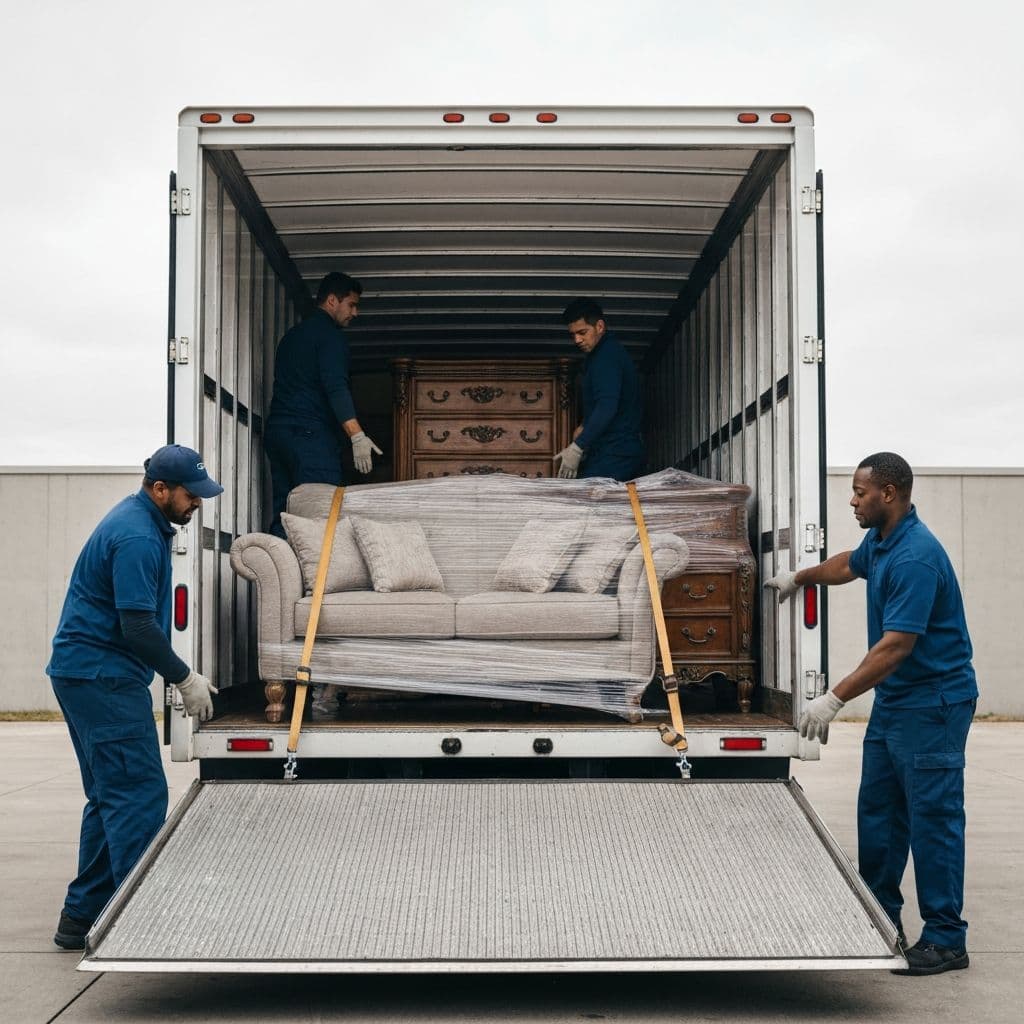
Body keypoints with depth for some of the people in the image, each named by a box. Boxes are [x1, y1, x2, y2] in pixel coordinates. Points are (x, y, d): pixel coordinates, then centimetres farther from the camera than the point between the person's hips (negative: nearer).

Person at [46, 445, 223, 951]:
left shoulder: (141, 522, 15)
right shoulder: (137, 538, -19)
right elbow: (138, 627, -22)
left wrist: (181, 675, 20)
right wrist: (184, 679, -12)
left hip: (86, 673, 11)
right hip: (102, 676, -11)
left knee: (113, 796, 14)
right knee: (139, 795, -9)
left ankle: (81, 916, 19)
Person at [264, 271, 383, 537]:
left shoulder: (292, 335, 24)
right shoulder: (330, 335, -4)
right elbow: (335, 387, -18)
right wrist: (357, 435, -26)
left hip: (277, 430, 9)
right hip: (311, 434, -9)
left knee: (283, 518, 5)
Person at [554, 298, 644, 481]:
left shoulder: (606, 356, -12)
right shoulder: (614, 351, 21)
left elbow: (606, 406, -24)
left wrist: (577, 447, -28)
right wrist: (585, 427, 20)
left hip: (611, 457, -10)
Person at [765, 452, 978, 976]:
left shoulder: (915, 557, -24)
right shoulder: (880, 540, 6)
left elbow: (897, 644, -28)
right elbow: (849, 564, 31)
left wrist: (835, 698, -28)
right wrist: (800, 577, 45)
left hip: (932, 702, -10)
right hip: (893, 698, 10)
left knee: (933, 816, -4)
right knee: (878, 811, 14)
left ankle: (946, 940, 5)